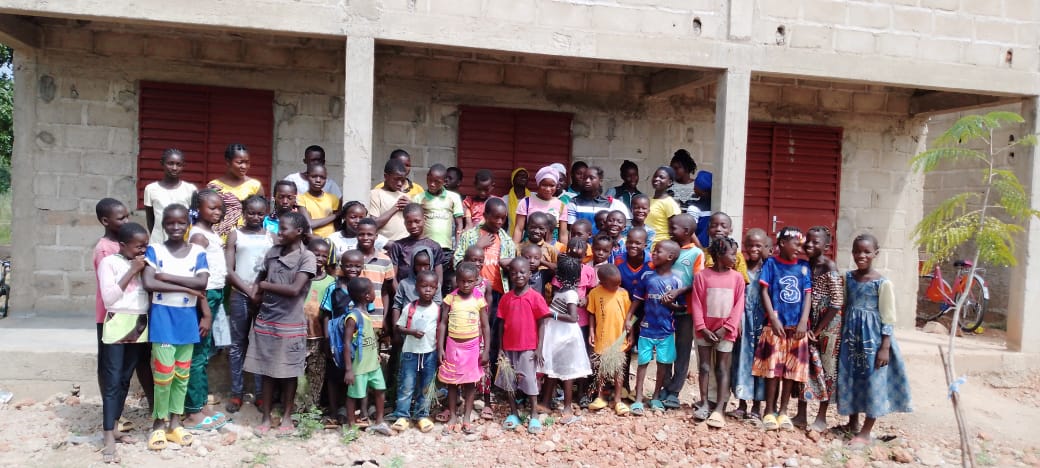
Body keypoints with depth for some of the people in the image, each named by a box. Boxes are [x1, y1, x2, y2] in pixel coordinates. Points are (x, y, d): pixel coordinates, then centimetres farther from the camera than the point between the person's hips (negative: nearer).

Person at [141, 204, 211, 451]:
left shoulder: (197, 252, 0)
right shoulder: (154, 250, -4)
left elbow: (202, 283, -14)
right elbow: (148, 283, -18)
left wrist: (166, 276, -16)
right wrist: (187, 288, -17)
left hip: (188, 317, 2)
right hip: (162, 316, -2)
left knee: (182, 373, 11)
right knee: (164, 372, -4)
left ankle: (175, 423, 23)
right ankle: (159, 423, 14)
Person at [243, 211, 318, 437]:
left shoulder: (307, 257, -11)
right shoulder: (272, 252, 5)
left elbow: (295, 289, -19)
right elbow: (260, 277, 19)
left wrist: (264, 286, -9)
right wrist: (257, 290, -2)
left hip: (290, 324, -4)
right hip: (265, 321, 4)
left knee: (288, 372, 7)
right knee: (267, 371, 10)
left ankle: (287, 417, 21)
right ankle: (266, 417, 21)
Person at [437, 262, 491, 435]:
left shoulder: (479, 301, -4)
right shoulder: (450, 299, -4)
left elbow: (485, 327, 0)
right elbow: (442, 324, -2)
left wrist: (486, 350, -4)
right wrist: (440, 348, -6)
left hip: (472, 346, 0)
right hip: (453, 345, 0)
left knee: (470, 382, 6)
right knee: (452, 382, 8)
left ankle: (466, 418, 16)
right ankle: (453, 417, 19)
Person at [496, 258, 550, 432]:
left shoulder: (535, 297, -8)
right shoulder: (506, 298, 2)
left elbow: (541, 324, -6)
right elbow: (501, 324, 6)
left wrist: (539, 348, -9)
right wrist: (500, 348, 4)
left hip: (528, 347, -4)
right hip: (509, 347, 4)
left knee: (529, 380, 3)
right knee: (509, 380, 11)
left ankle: (534, 415, 14)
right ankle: (513, 414, 24)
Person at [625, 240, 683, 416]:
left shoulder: (676, 281, -6)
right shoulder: (647, 277, -1)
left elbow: (682, 306, 0)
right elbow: (637, 300, 4)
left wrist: (671, 304, -20)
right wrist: (628, 319, -3)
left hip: (666, 330, -1)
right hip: (647, 328, 1)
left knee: (663, 363, 9)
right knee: (642, 362, 4)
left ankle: (656, 397, 25)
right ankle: (638, 399, 10)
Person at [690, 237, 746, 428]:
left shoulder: (737, 277, -2)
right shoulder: (702, 276, -4)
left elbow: (738, 305, -3)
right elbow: (696, 304, -4)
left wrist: (725, 328, -10)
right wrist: (702, 328, -11)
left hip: (725, 331, 0)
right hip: (705, 330, 0)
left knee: (722, 369, 2)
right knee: (704, 367, 7)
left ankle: (719, 410, 2)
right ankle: (704, 404, 16)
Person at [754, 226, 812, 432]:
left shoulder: (804, 267, 7)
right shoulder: (771, 263, 0)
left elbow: (807, 295, 5)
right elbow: (764, 292, -3)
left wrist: (804, 321, -5)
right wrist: (773, 318, -12)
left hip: (797, 326, 3)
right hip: (776, 324, -3)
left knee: (792, 369, 7)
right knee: (773, 368, -1)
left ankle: (783, 411, 19)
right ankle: (769, 411, 10)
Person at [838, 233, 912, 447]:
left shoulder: (883, 283, -11)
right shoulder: (847, 277, 4)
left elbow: (888, 317, -10)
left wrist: (885, 347, -14)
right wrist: (842, 335, 10)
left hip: (873, 336, -5)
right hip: (850, 334, 5)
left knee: (873, 382, 0)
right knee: (849, 379, 12)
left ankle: (865, 433, 9)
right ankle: (852, 423, 29)